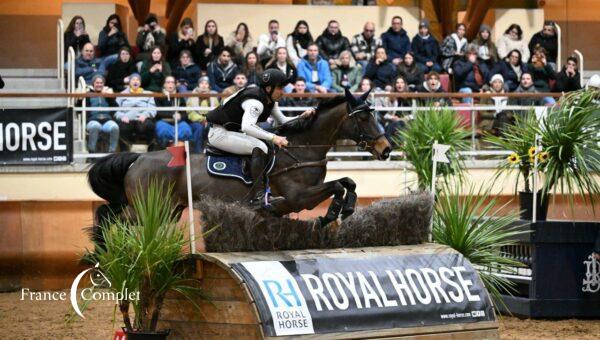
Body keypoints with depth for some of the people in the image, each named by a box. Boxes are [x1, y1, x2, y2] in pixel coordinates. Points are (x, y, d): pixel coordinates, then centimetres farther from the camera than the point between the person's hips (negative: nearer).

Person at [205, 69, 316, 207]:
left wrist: (302, 117, -6)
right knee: (259, 147, -27)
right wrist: (273, 137, -43)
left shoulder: (270, 101, 5)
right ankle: (260, 195, -31)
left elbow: (283, 121, 12)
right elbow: (247, 126, -40)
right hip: (220, 133, -11)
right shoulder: (255, 101, -26)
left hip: (234, 132, 11)